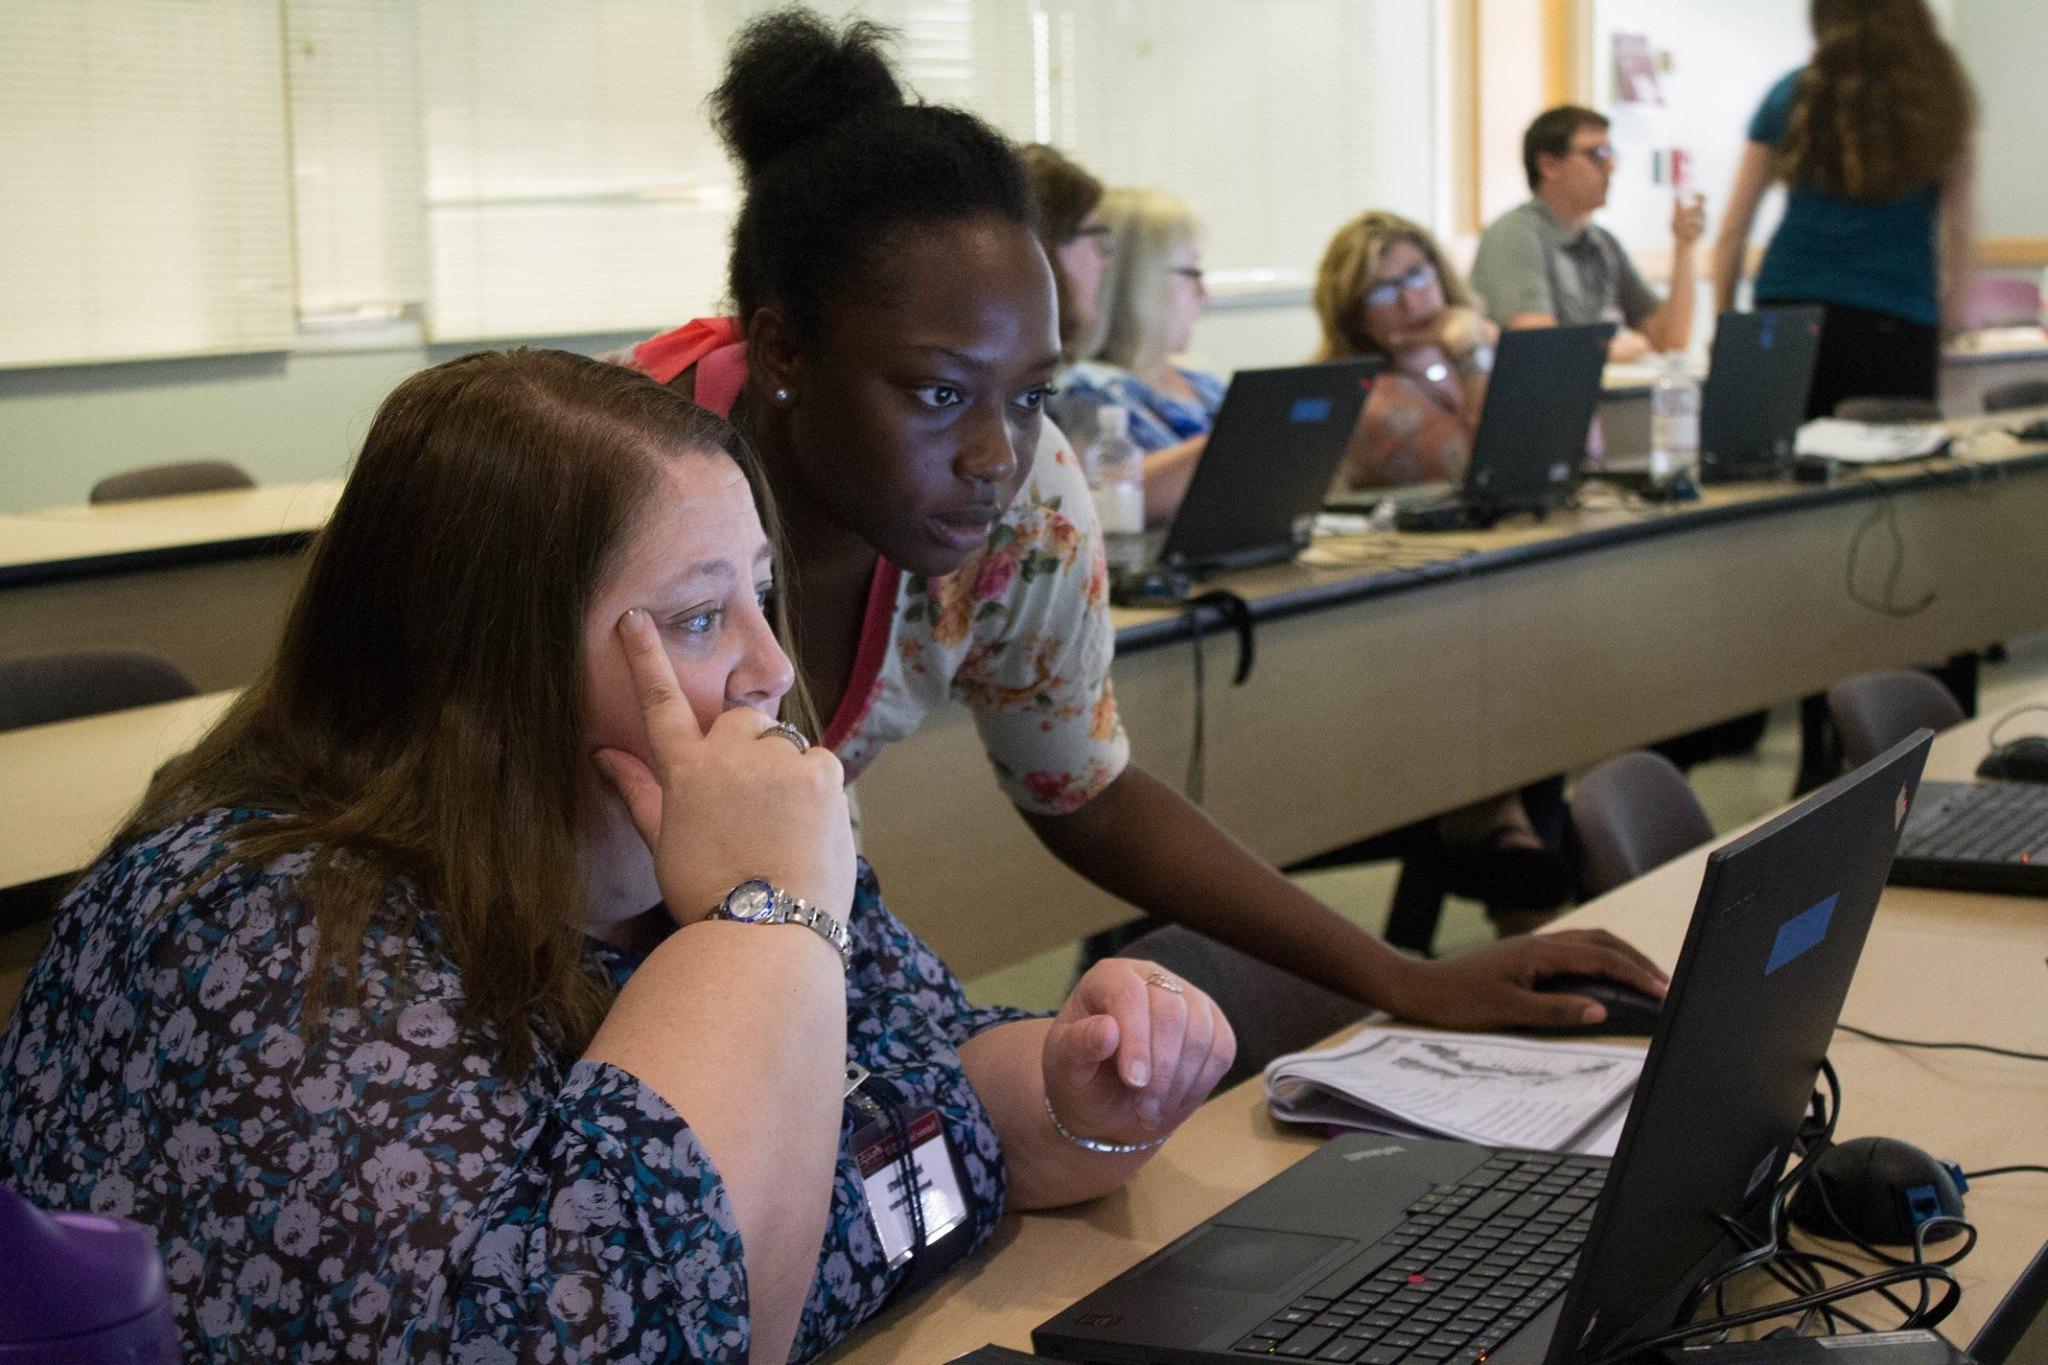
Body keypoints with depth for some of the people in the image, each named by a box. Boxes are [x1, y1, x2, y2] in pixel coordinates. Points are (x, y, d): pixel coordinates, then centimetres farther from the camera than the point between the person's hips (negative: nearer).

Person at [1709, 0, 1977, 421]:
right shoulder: (1940, 96, 6)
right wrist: (1954, 300, 25)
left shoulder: (1792, 95, 10)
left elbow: (1732, 232, 10)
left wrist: (1725, 324, 19)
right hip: (1896, 321, -2)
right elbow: (1959, 226, 12)